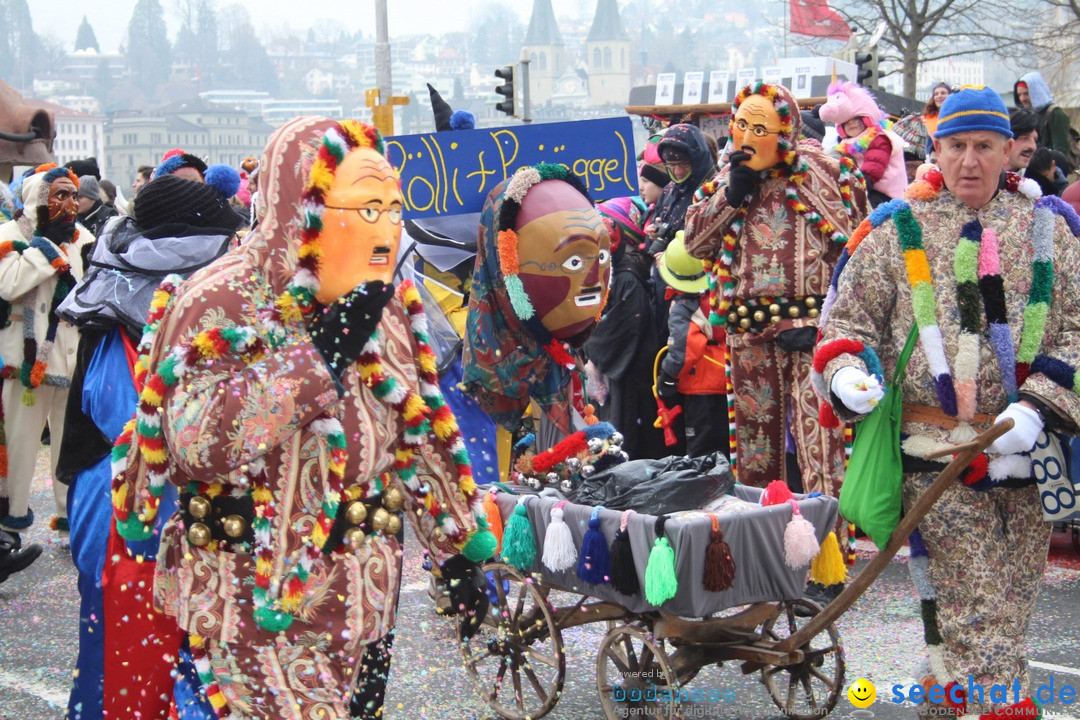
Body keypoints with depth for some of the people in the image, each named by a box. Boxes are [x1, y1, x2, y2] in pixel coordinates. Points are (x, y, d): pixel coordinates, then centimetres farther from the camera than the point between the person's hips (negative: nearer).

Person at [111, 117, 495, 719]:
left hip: (367, 593, 7)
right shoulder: (221, 304, -14)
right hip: (259, 603, -6)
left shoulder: (389, 306, 6)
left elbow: (419, 436, 14)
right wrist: (322, 352, -28)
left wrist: (459, 551, 14)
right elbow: (200, 446, -27)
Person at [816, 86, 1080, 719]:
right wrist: (847, 372, -11)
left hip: (1027, 449, 2)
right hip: (938, 452, -2)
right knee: (976, 613, -7)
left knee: (1014, 604, 11)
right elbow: (847, 316, 11)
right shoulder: (899, 229, 7)